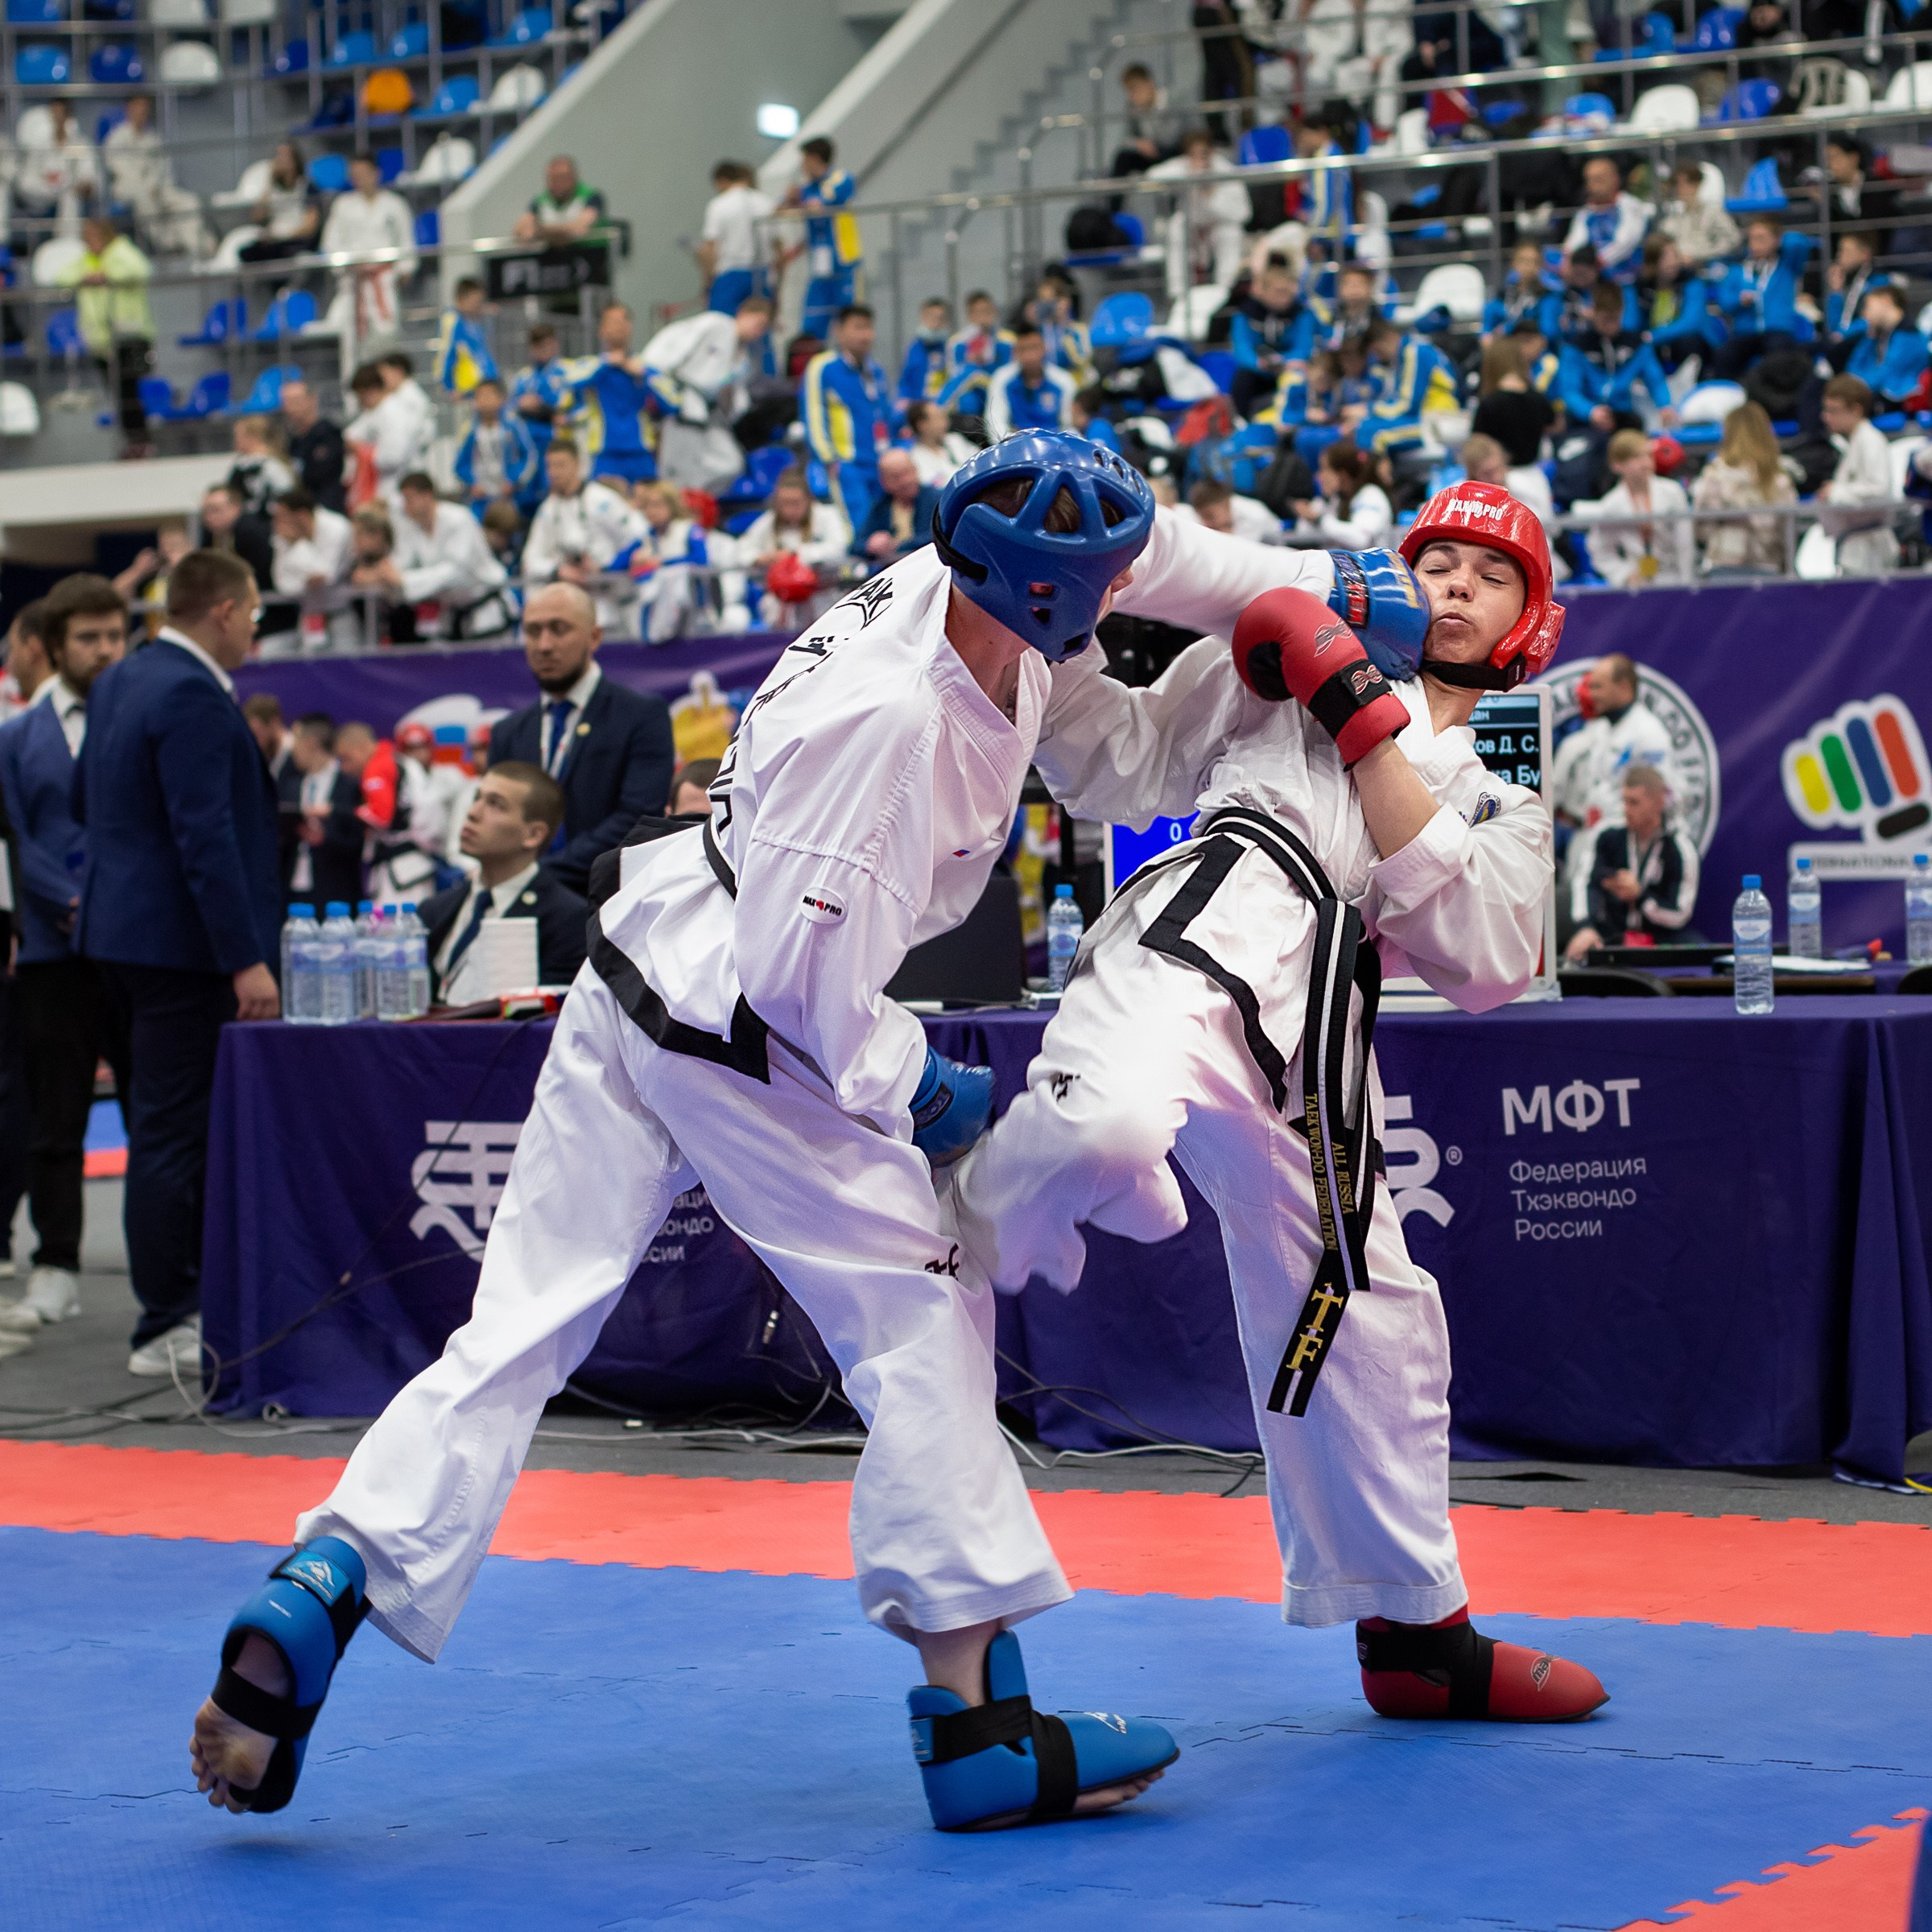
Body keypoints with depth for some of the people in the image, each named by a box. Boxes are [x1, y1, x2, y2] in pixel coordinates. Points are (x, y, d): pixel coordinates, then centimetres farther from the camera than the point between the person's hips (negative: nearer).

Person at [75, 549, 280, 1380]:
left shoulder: (118, 682, 11)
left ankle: (181, 1291, 26)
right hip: (180, 940, -10)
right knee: (174, 1133, -4)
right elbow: (206, 838, -23)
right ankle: (166, 1328, 0)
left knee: (162, 1126, 17)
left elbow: (83, 804, 22)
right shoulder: (194, 699, -19)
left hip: (120, 930, 10)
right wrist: (247, 960, -23)